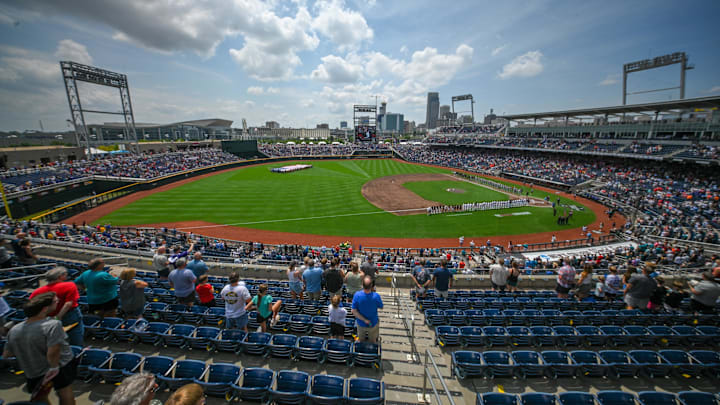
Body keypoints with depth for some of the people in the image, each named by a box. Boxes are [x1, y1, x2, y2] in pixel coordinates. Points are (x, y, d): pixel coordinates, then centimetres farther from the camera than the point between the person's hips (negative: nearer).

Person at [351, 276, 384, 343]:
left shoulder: (357, 295, -29)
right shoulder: (376, 296, -31)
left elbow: (354, 311, -23)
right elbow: (381, 307, -12)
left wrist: (364, 320, -19)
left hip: (361, 323, 1)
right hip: (373, 324, -1)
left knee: (361, 341, 30)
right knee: (372, 341, 28)